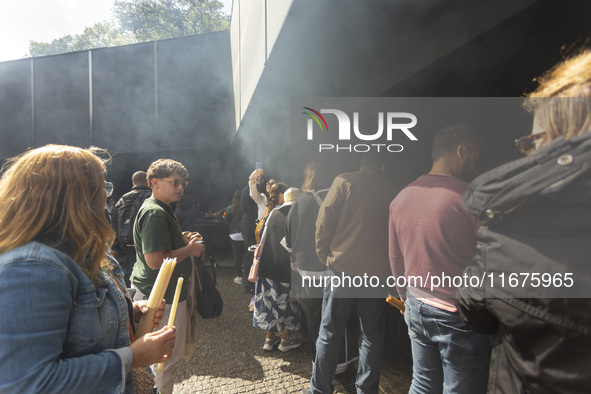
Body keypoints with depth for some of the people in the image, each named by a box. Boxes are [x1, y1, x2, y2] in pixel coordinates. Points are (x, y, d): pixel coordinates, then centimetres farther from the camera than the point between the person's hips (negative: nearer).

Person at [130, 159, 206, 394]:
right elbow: (155, 261, -29)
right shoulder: (154, 213, -22)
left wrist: (184, 240, 11)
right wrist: (190, 249, -17)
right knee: (168, 357, 5)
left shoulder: (162, 210, 13)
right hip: (162, 297, -11)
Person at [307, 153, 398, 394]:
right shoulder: (391, 190, 6)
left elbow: (324, 220, -5)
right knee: (373, 336, 15)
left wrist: (324, 255, 5)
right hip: (377, 272, 3)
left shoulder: (344, 181, -1)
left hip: (343, 267, -2)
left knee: (330, 334, 9)